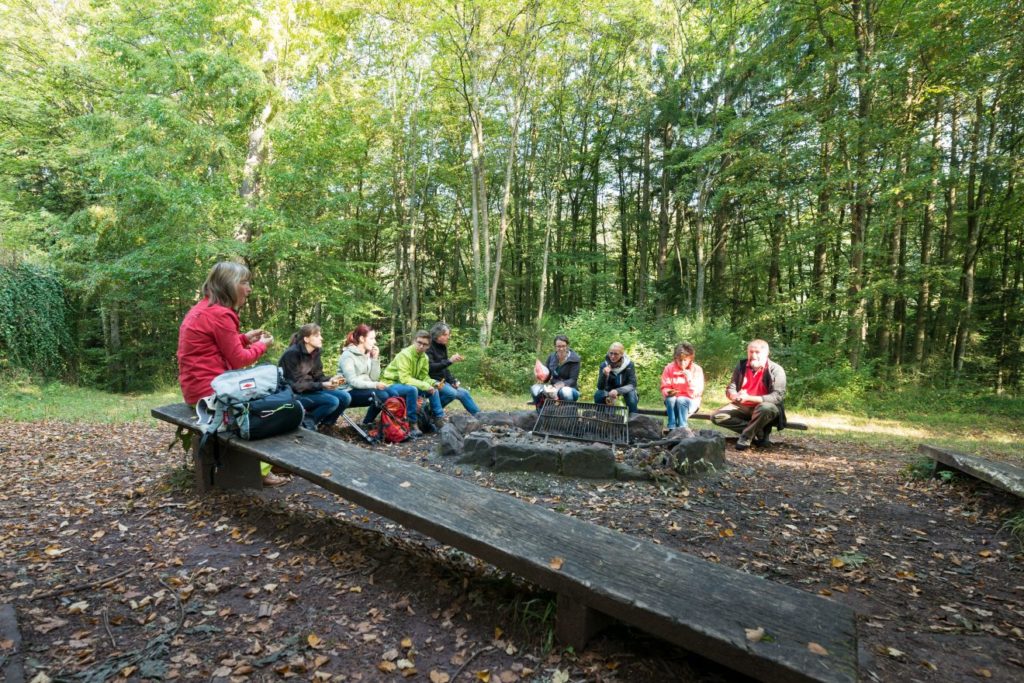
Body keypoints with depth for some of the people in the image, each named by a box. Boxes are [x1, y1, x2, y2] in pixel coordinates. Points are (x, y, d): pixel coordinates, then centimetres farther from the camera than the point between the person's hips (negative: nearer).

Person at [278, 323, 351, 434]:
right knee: (332, 401, -27)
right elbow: (296, 385, -22)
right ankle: (307, 423, -5)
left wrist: (331, 379, -16)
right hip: (293, 394, -8)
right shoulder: (292, 353, -20)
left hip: (311, 390, 8)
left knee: (345, 397, -10)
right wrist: (322, 385, -30)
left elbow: (318, 376, 6)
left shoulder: (315, 352, 3)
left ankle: (324, 426, 7)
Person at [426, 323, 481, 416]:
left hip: (442, 380, 8)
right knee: (451, 393, -28)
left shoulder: (442, 347, 10)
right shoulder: (429, 348, -15)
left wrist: (453, 381, 2)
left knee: (464, 393, 3)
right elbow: (431, 367, -27)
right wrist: (450, 361, -31)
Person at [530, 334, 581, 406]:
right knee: (534, 389, -25)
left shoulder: (574, 360, -8)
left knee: (566, 392, -41)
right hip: (553, 388, 3)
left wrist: (562, 384, -33)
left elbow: (573, 380, -14)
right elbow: (546, 376, 6)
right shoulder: (551, 357, 5)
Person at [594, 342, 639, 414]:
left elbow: (632, 385, -26)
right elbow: (600, 387, -23)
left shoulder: (629, 364, -21)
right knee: (598, 394, -27)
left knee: (631, 393, -33)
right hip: (609, 391, 1)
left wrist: (617, 391, -44)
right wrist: (604, 375, -44)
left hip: (625, 390, -1)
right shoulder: (604, 365, -18)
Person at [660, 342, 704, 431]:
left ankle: (682, 429, -27)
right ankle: (672, 429, -29)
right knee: (670, 399, -31)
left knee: (681, 400, -32)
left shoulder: (697, 369, -9)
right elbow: (665, 388, -4)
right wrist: (668, 392, -27)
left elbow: (696, 393, -14)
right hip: (672, 401, 1)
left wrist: (690, 379, -28)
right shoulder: (669, 368, -6)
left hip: (690, 401, -1)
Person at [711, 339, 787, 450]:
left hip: (765, 408, -5)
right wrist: (735, 396, -27)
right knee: (716, 416, -14)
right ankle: (759, 432, -12)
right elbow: (729, 390, 0)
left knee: (766, 408, -40)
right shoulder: (741, 365, -2)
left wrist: (748, 398, -33)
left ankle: (746, 437, -17)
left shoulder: (776, 370, -14)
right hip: (743, 407, 5)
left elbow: (778, 396, -23)